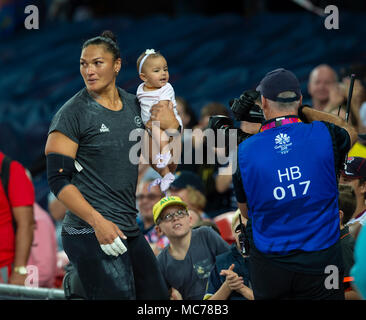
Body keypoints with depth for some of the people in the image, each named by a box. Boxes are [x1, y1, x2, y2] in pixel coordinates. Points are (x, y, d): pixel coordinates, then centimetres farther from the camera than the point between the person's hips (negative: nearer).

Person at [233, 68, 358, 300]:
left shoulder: (245, 151, -8)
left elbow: (246, 211, 7)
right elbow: (350, 132, 17)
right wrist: (302, 111, 19)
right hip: (321, 261, -1)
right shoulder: (324, 135, -10)